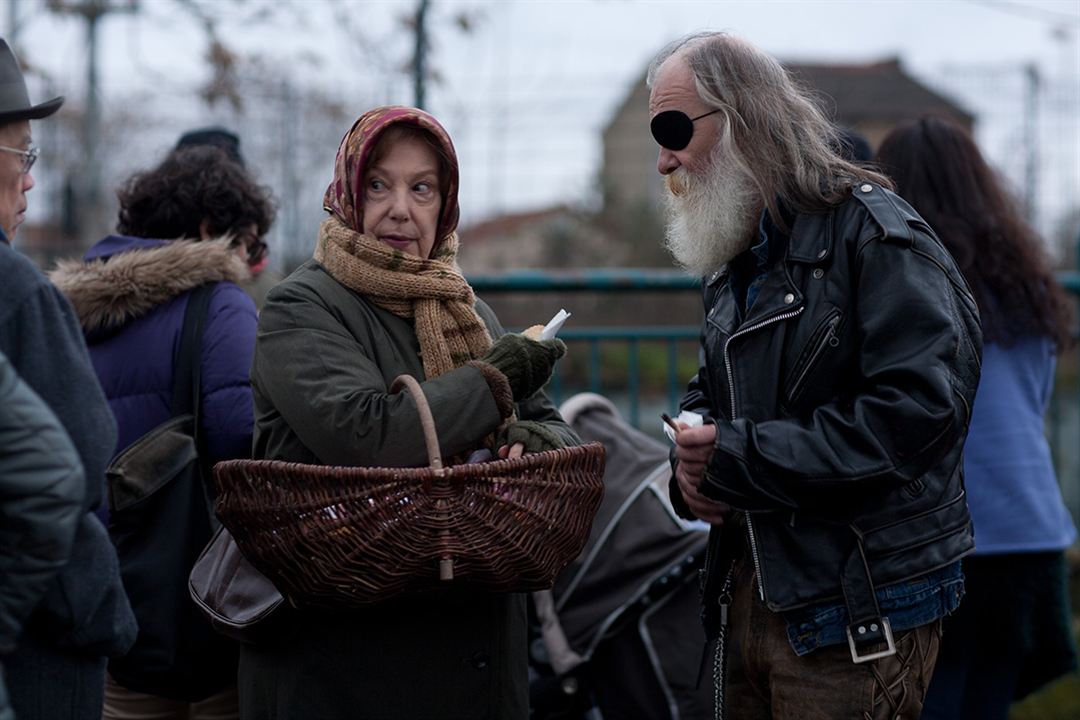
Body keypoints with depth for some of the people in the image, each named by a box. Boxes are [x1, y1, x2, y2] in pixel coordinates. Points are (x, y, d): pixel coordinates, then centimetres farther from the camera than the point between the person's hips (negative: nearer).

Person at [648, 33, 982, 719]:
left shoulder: (875, 236, -13)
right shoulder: (737, 262, 16)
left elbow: (919, 409, -24)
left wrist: (737, 457, -21)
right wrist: (692, 460, 0)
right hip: (749, 597, 8)